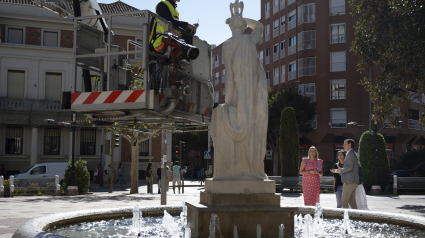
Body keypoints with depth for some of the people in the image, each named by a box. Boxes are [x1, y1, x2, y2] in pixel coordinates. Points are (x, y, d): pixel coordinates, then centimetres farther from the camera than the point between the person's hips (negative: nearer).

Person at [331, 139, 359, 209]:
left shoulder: (350, 153, -9)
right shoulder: (353, 154, 23)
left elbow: (349, 167, -20)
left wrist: (341, 170, -7)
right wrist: (339, 171, 21)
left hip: (350, 181, -10)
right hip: (353, 182, 10)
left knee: (344, 202, -10)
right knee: (352, 201, 11)